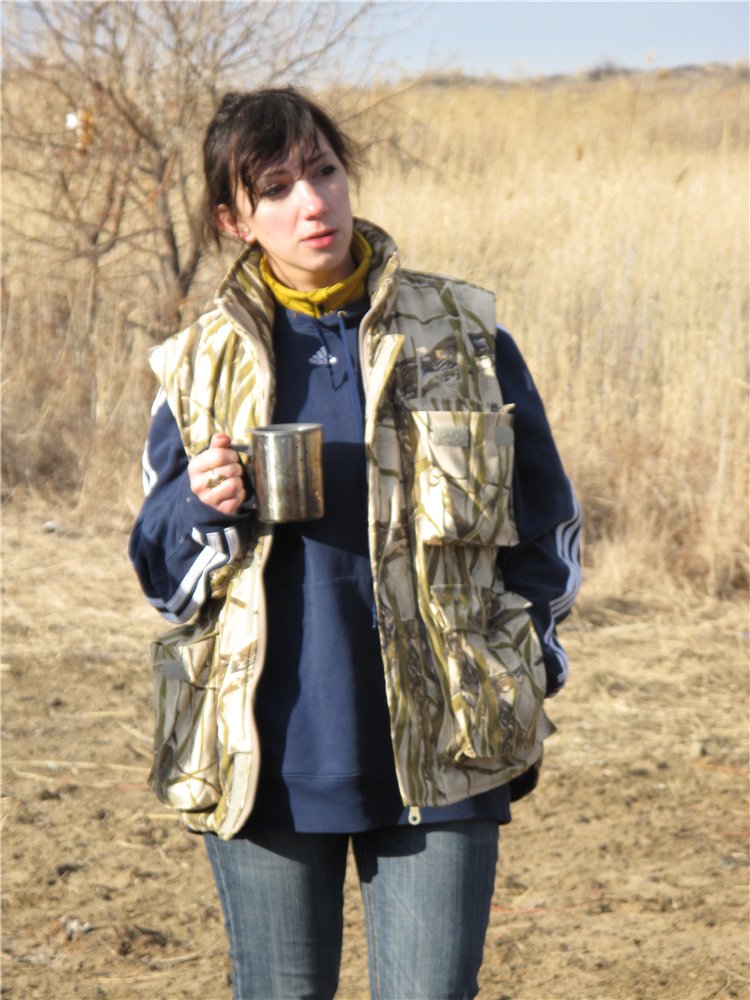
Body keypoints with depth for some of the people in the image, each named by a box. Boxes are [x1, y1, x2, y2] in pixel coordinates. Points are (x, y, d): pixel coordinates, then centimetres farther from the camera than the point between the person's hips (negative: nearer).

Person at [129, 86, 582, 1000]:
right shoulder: (201, 367, 5)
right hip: (265, 754, 1)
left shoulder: (462, 339, 2)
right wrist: (205, 508, -11)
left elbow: (544, 523, 11)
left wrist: (519, 686, 7)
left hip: (437, 752, -1)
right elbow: (159, 565, 10)